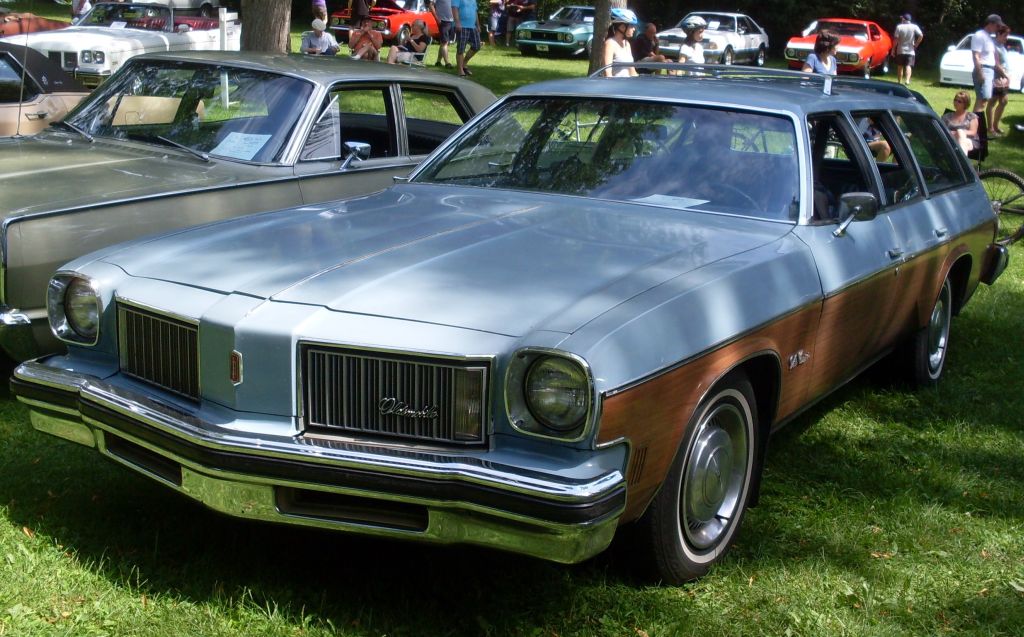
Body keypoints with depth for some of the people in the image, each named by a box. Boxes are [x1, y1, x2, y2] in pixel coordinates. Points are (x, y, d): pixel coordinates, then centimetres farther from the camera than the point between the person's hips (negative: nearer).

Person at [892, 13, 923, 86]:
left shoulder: (899, 27, -5)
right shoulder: (914, 27, -1)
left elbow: (896, 39, -8)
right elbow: (921, 36, -12)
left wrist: (893, 49, -1)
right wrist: (916, 44, 0)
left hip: (900, 50, 0)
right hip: (910, 51, 0)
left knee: (900, 67, 11)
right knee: (908, 66, -6)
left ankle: (900, 82, 17)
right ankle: (907, 80, -27)